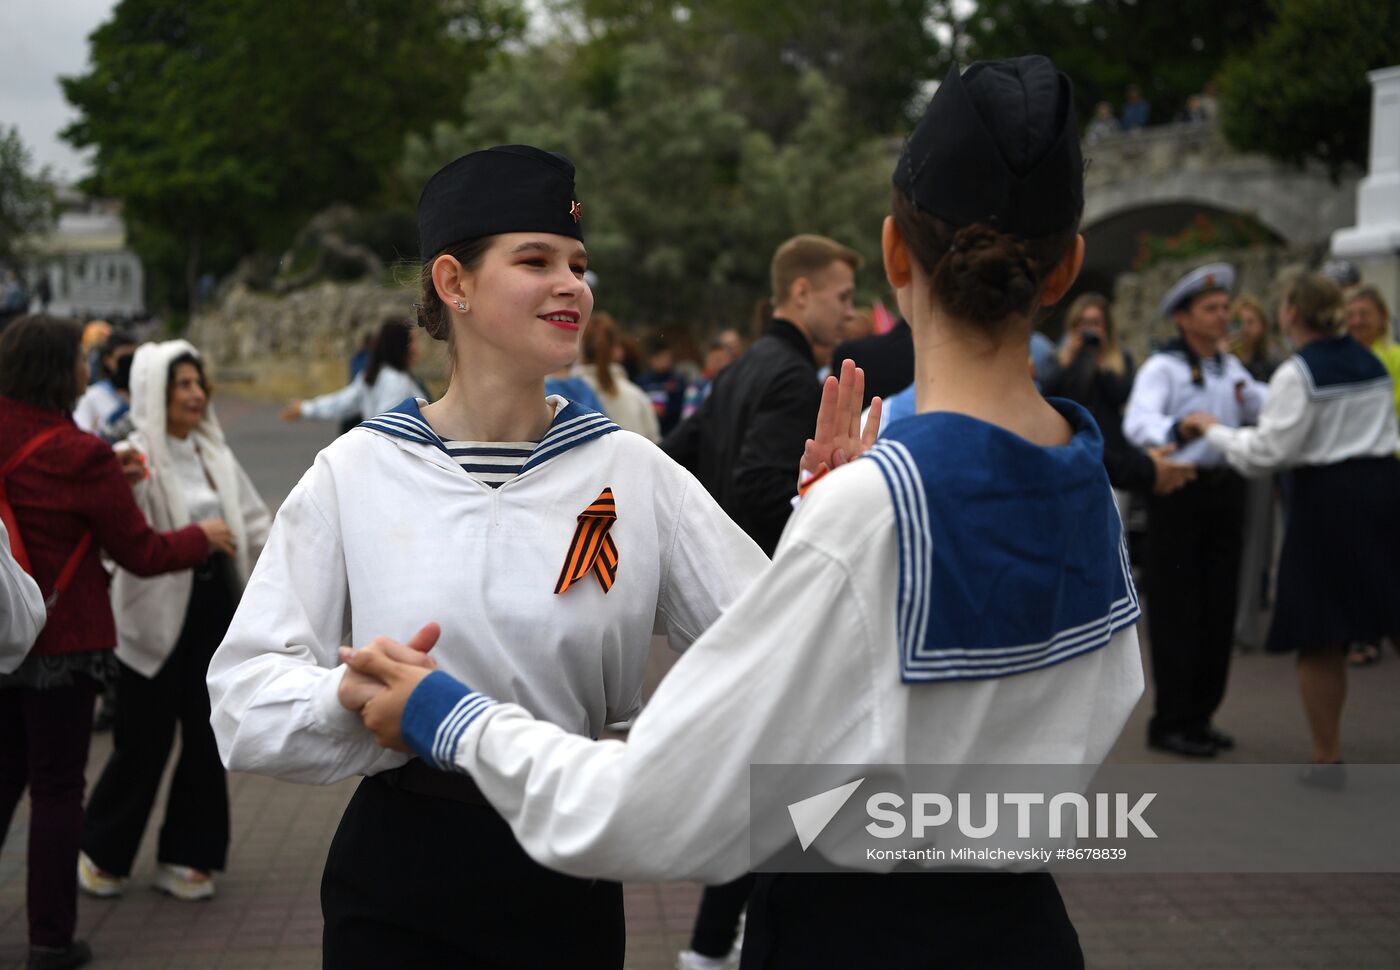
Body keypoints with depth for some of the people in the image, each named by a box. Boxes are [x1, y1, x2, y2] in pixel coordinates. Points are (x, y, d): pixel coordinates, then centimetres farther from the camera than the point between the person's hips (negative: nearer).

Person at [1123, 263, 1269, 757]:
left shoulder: (1232, 368, 16)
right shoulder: (1162, 367, -9)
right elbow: (1137, 422, -25)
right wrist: (1177, 430, -46)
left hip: (1225, 489, 7)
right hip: (1179, 490, -7)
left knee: (1219, 605, 10)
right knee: (1175, 608, -4)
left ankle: (1200, 715, 20)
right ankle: (1171, 722, 3)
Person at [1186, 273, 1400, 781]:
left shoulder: (1297, 373, -11)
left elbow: (1264, 453, -12)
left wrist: (1214, 429, 1)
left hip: (1327, 496, -6)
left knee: (1320, 635, 3)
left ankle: (1328, 760, 9)